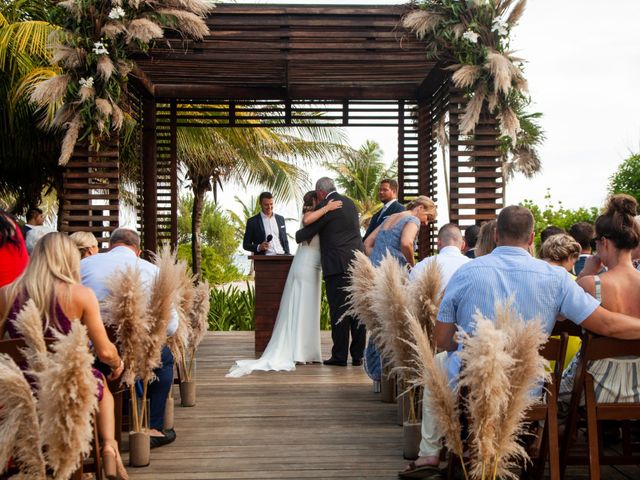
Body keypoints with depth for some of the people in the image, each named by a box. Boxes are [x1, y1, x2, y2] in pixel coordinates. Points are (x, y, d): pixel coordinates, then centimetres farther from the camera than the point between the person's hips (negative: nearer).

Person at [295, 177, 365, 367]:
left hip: (338, 266, -6)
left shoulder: (324, 207, -6)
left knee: (339, 310, -2)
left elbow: (306, 233, 0)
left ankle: (339, 355, 1)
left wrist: (298, 235, 23)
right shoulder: (350, 203, 15)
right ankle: (358, 355, 12)